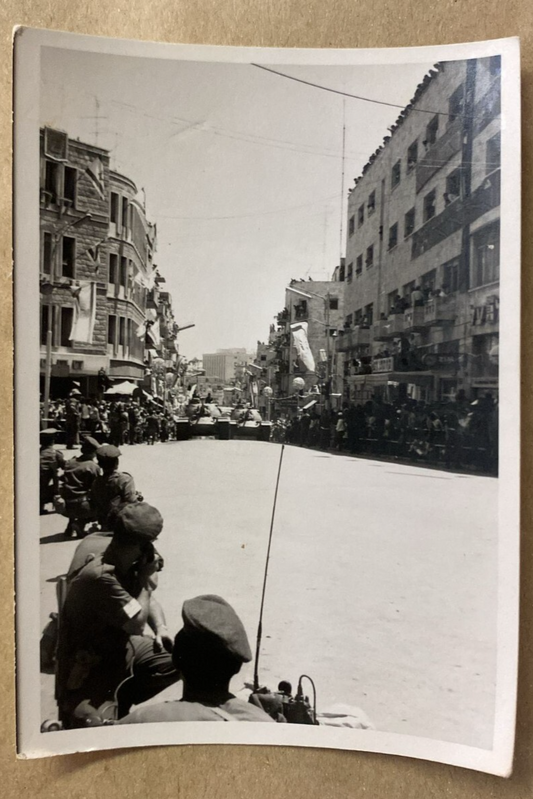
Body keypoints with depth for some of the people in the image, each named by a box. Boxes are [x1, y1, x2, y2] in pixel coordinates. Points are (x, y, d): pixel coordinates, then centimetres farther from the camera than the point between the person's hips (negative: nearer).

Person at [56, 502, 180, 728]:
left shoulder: (128, 566, -5)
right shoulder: (99, 577, -32)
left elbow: (150, 599, 11)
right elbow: (137, 623, -28)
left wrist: (161, 629, -7)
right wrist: (144, 578, -18)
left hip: (121, 650, 8)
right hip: (86, 674, -8)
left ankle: (119, 702, 8)